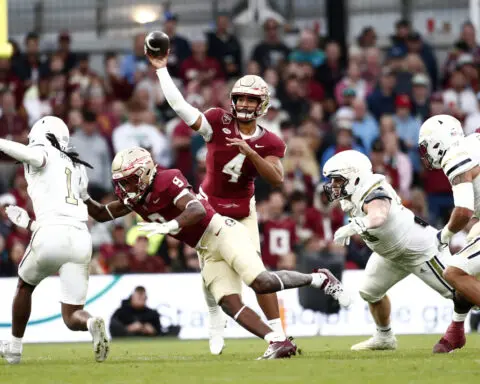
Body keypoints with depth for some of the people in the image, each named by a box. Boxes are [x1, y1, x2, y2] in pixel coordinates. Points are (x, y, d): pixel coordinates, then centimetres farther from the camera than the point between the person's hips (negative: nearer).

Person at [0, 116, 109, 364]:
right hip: (81, 239, 5)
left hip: (52, 235, -5)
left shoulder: (44, 154, 10)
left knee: (25, 286, 26)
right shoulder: (77, 169, 30)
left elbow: (32, 154, -17)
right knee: (72, 316, 7)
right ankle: (92, 324, -27)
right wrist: (27, 223, 41)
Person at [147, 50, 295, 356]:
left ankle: (277, 333, -8)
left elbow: (277, 179, -23)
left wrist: (250, 152, -33)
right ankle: (216, 330, 28)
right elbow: (181, 107, -21)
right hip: (210, 207, 1)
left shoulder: (269, 143, -10)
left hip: (243, 212, -1)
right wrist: (162, 70, -25)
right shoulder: (219, 123, -13)